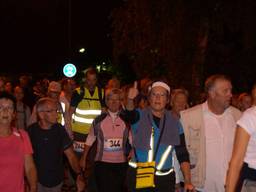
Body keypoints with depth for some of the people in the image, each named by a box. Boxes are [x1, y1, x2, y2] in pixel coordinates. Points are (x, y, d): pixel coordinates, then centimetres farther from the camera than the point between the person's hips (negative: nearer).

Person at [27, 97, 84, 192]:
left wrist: (79, 174, -21)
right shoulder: (31, 131, -12)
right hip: (38, 181, -2)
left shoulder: (60, 129, -6)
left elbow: (70, 155, -7)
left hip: (57, 181, 3)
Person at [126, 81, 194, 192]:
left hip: (165, 179, 2)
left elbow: (182, 155, 3)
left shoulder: (174, 123, 3)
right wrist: (130, 100, -47)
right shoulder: (139, 117, -1)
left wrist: (187, 181, -6)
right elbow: (129, 114, -25)